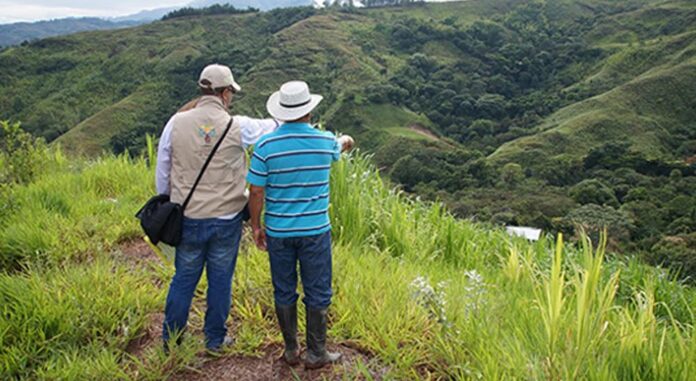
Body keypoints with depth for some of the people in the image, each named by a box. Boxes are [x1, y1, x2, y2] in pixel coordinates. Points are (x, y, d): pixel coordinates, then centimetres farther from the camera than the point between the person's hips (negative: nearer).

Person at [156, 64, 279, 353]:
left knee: (184, 278, 15)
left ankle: (171, 340, 28)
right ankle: (215, 339, 27)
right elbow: (272, 127, 8)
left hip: (188, 218, 2)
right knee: (220, 280, 13)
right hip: (226, 219, -2)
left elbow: (162, 170, 3)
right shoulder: (238, 127, -11)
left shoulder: (177, 123, -6)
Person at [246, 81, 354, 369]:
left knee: (284, 293, 14)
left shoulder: (266, 145, -10)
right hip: (315, 231, 0)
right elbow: (339, 147, 20)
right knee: (317, 294, 11)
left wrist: (256, 226, 6)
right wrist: (345, 141, 44)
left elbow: (256, 193, -8)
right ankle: (316, 354, 21)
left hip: (278, 233, 1)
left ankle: (291, 351, 27)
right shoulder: (326, 142, -6)